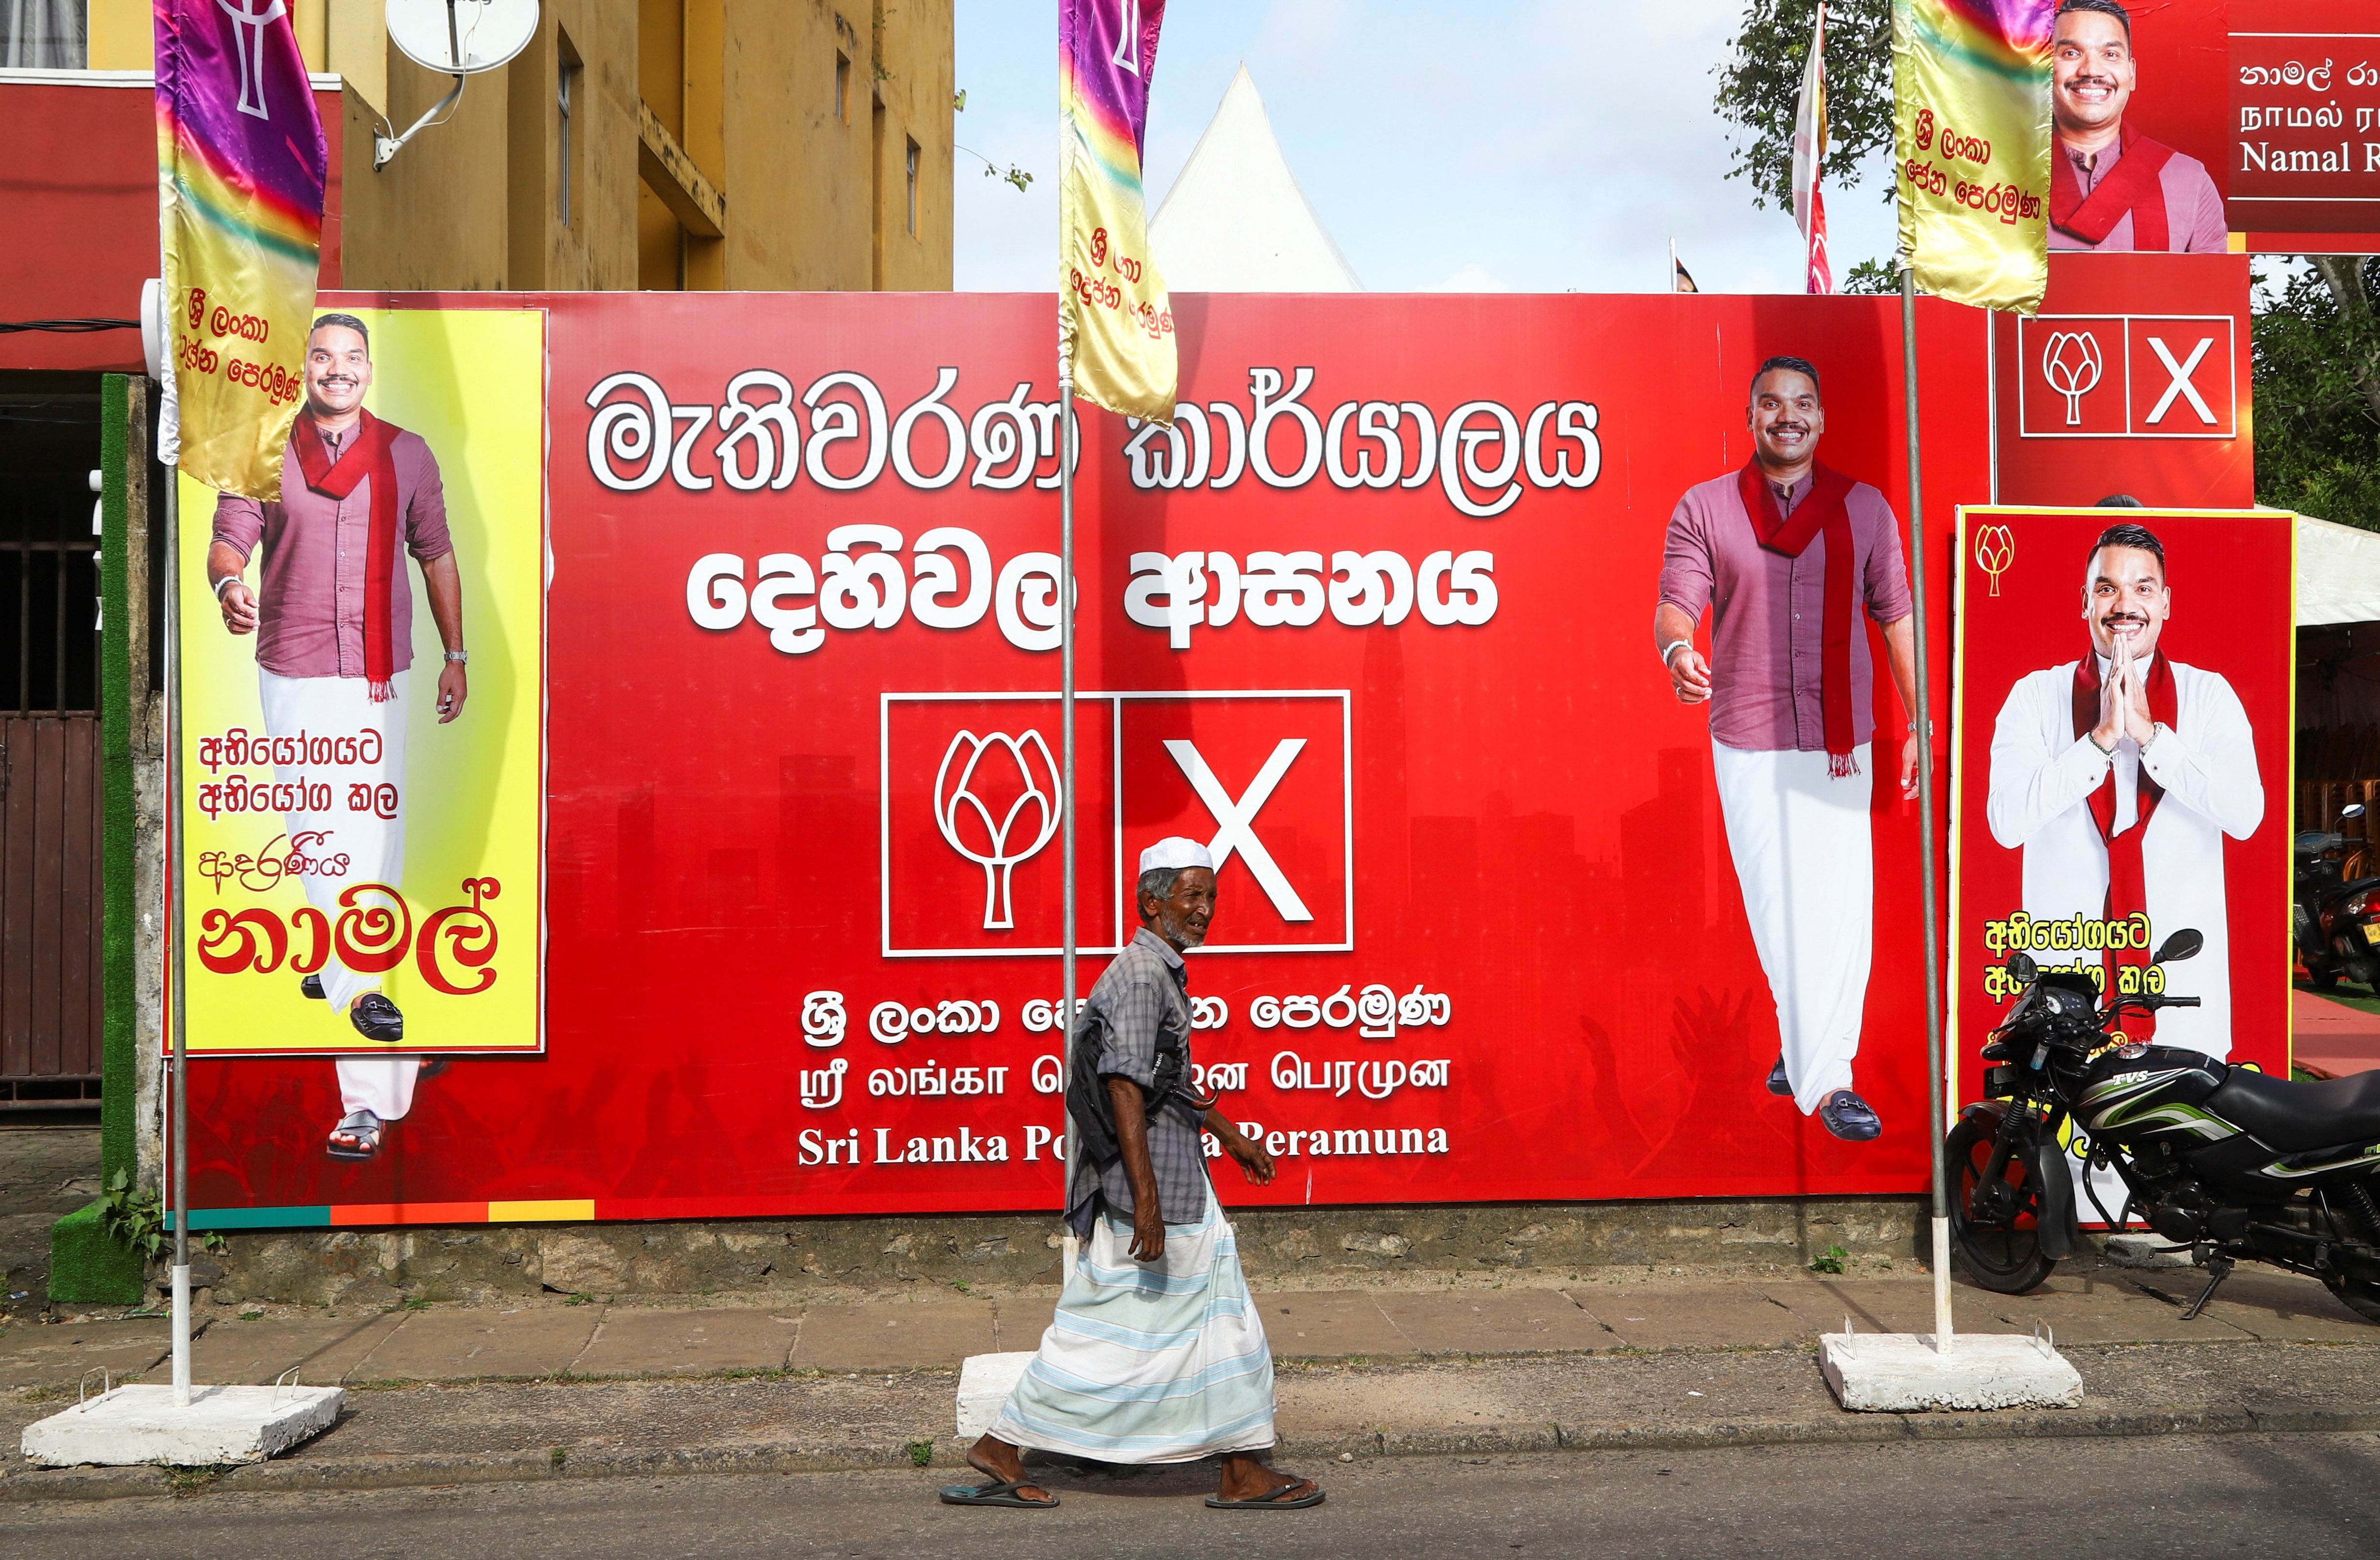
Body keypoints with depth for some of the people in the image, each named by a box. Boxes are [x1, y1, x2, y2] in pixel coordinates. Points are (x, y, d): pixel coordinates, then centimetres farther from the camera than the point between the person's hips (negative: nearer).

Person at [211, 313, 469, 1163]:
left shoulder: (406, 453, 8)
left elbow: (436, 554, 13)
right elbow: (229, 539, -1)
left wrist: (456, 657, 12)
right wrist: (230, 582, -25)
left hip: (382, 675, 1)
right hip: (295, 674, 0)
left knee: (378, 834, -2)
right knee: (319, 829, -3)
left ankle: (347, 961, 13)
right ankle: (354, 982, 2)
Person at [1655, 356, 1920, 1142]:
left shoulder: (1864, 508, 8)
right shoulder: (1703, 508, 4)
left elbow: (1896, 615, 10)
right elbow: (1677, 601, -6)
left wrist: (1920, 722, 7)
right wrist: (1677, 648, -29)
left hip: (1841, 739, 1)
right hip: (1748, 742, -1)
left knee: (1842, 904, -3)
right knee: (1779, 907, 0)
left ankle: (1810, 1054, 14)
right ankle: (1823, 1074, 10)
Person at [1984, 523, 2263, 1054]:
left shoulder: (2209, 696, 7)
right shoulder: (2036, 696, 4)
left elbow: (2245, 814, -7)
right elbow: (2007, 821, -8)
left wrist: (2148, 732, -13)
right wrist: (2102, 736, -13)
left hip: (2182, 963, 1)